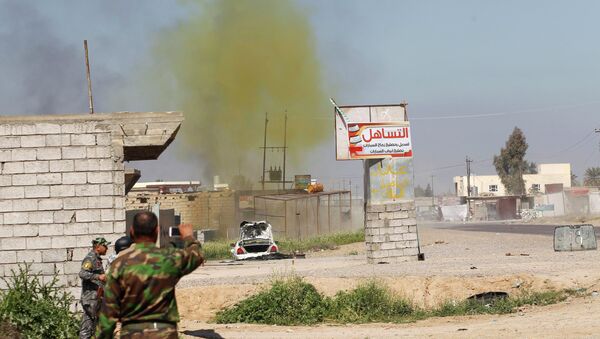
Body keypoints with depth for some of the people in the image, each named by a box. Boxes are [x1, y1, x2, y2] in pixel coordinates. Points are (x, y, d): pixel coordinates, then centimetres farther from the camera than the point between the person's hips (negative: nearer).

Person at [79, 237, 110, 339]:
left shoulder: (97, 259, 19)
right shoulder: (90, 258, -12)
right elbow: (82, 274, -26)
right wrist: (98, 276, -33)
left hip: (96, 296, 10)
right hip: (90, 296, -10)